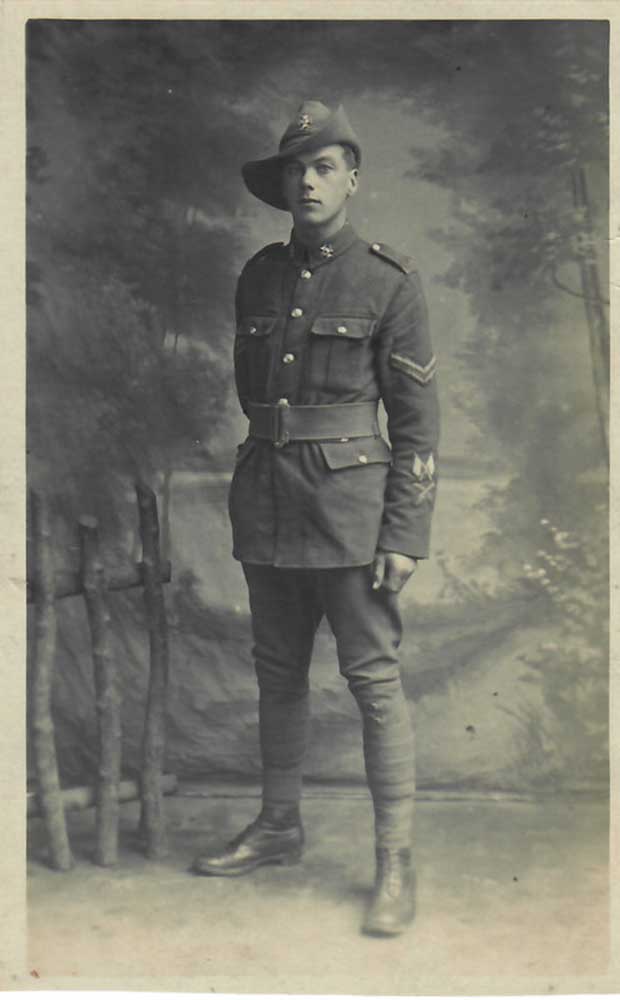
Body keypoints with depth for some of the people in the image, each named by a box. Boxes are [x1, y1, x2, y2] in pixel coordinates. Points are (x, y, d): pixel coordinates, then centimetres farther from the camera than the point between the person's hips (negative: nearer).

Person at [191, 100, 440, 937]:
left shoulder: (390, 280, -4)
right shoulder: (258, 277, 10)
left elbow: (419, 422, -5)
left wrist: (404, 537, -10)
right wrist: (254, 492, 16)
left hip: (351, 498, -5)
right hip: (266, 500, 5)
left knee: (374, 676, -3)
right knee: (278, 671, 14)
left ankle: (396, 861, 6)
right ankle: (279, 828, 29)